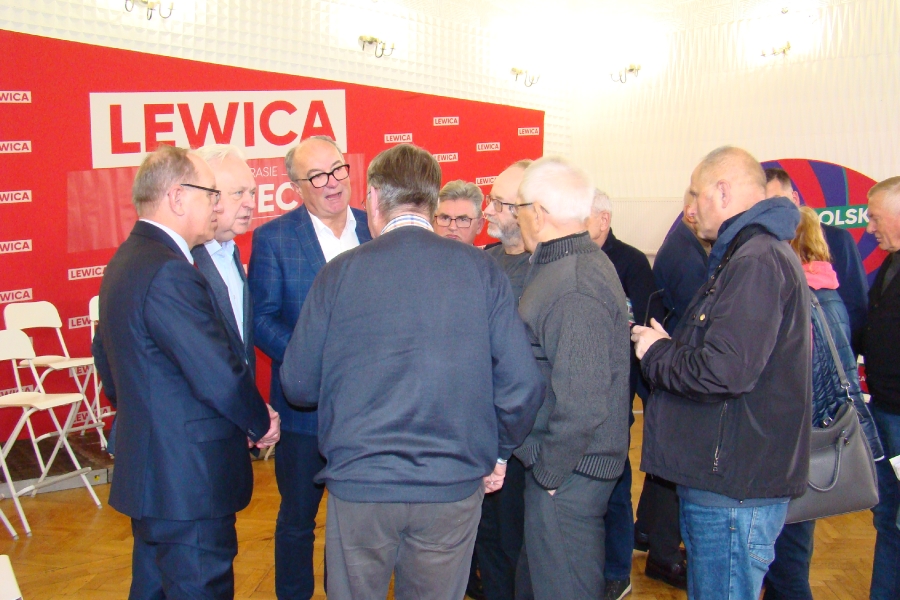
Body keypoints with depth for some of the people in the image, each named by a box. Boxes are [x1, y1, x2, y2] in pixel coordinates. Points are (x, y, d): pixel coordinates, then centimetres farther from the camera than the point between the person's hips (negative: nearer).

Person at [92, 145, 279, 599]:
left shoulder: (124, 263, 10)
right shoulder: (170, 273, -23)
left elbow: (107, 364, 19)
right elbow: (221, 377, -23)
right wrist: (261, 424, -6)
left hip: (146, 472, 11)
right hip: (189, 484, -10)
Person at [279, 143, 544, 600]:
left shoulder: (340, 272, -5)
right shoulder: (481, 269, -4)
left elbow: (298, 385, 1)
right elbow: (522, 383, -6)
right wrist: (498, 451, 12)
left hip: (359, 482, -1)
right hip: (455, 484, 1)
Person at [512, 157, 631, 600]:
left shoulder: (575, 289, -24)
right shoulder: (573, 264, 9)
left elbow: (581, 401, -27)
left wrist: (550, 472, -16)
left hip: (568, 475, -10)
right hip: (553, 463, 10)